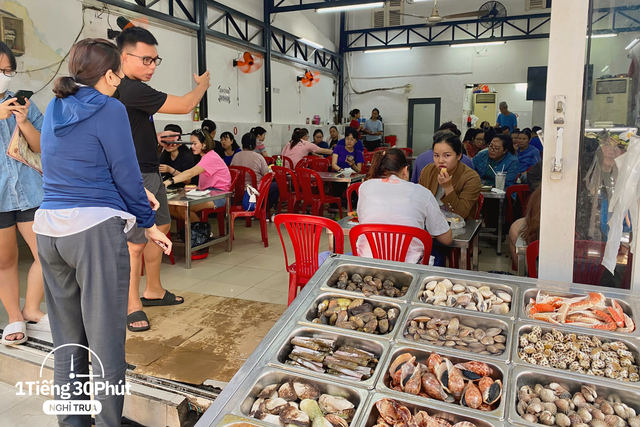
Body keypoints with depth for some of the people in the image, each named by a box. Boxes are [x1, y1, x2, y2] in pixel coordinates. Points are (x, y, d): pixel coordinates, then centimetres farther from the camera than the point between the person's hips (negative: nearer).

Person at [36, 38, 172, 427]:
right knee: (106, 338, 2)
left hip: (49, 229, 8)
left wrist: (136, 191, 21)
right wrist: (149, 223, 3)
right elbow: (126, 173, -9)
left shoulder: (55, 108, 14)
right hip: (95, 229, -7)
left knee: (67, 339, 16)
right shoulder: (109, 109, -9)